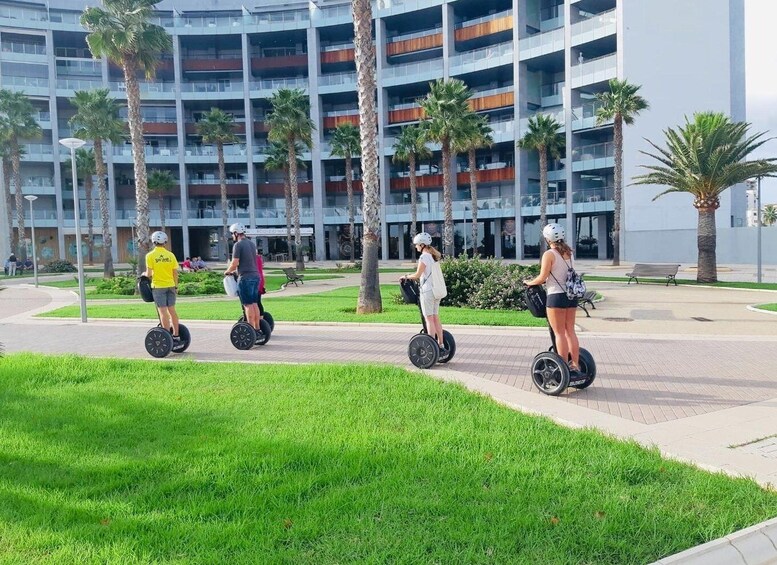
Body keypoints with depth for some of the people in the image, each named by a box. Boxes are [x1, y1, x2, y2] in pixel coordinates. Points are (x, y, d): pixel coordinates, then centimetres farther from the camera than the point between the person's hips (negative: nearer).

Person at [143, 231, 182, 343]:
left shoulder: (150, 255, -8)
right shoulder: (170, 255, 2)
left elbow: (149, 274, -10)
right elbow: (175, 273, 4)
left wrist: (144, 274, 12)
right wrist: (176, 286, 13)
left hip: (158, 286, -4)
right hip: (170, 286, 4)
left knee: (163, 312, -2)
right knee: (172, 310, 11)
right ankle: (176, 335, 15)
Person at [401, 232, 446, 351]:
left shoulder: (424, 257, -13)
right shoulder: (433, 256, 13)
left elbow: (417, 275, -14)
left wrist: (406, 276, 2)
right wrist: (412, 277, 20)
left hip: (427, 290, -8)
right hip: (436, 290, 8)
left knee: (429, 319, -3)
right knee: (435, 318, 13)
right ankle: (441, 344, 16)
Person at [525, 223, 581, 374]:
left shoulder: (549, 254, -11)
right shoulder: (569, 253, 9)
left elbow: (542, 278, -13)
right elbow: (569, 274, 14)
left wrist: (529, 283, 6)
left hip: (556, 296, -7)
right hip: (572, 295, 7)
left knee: (559, 333, 0)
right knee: (570, 331, 14)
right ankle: (575, 365, 18)